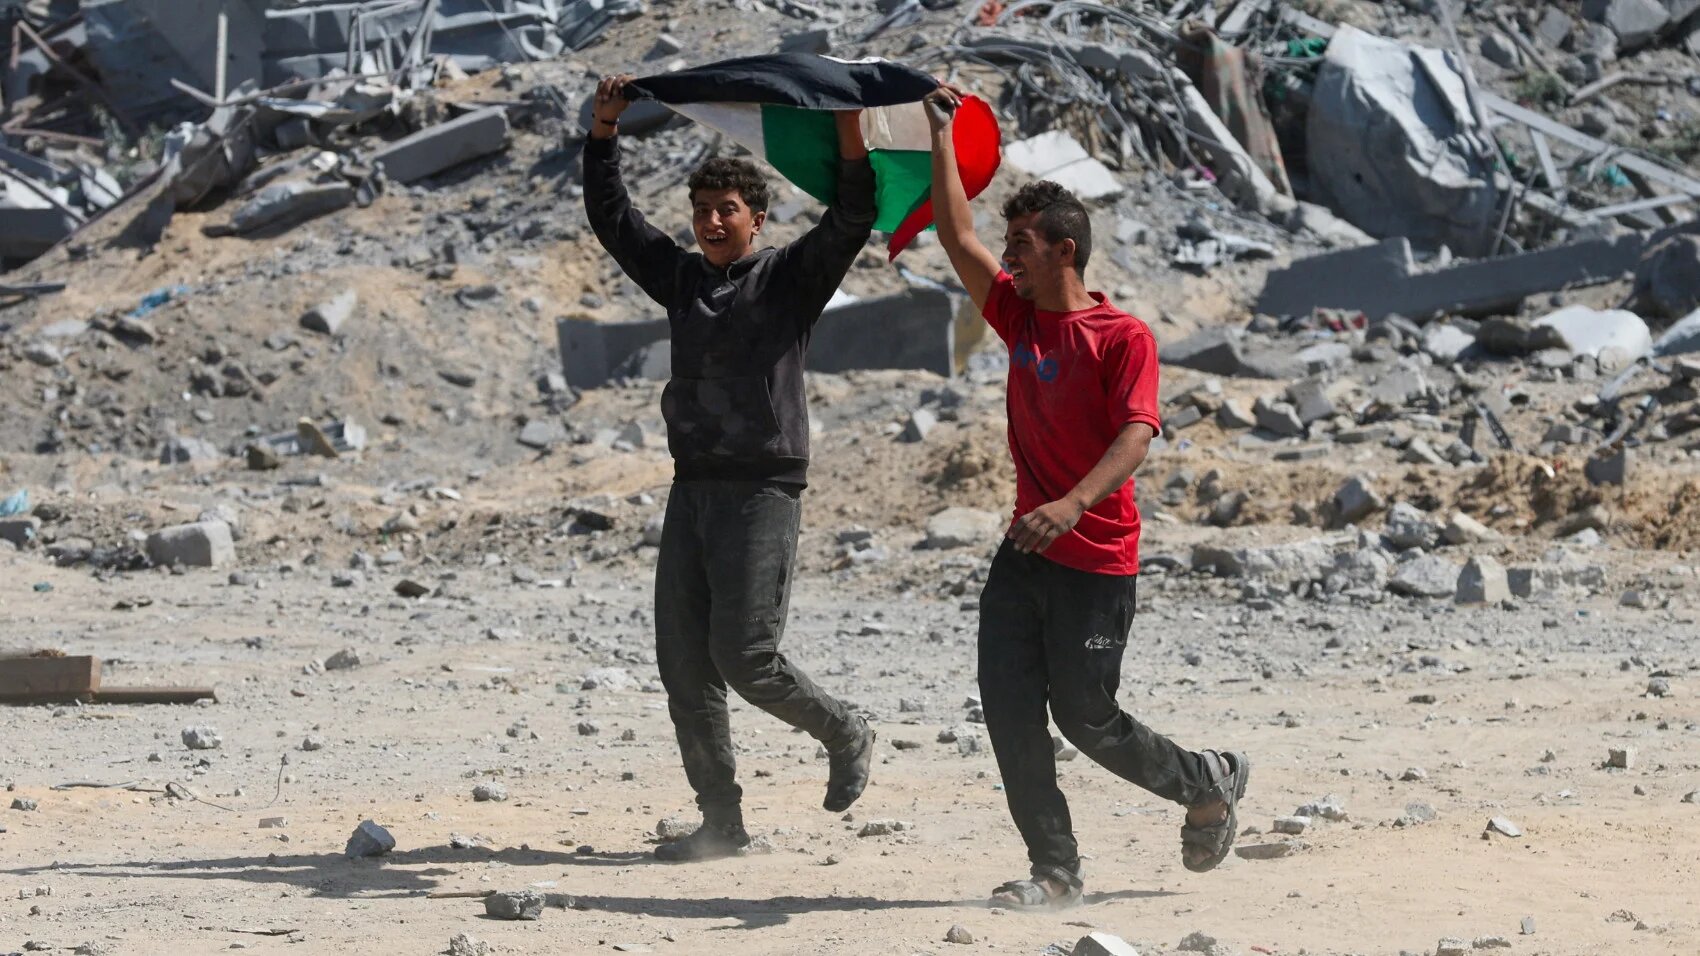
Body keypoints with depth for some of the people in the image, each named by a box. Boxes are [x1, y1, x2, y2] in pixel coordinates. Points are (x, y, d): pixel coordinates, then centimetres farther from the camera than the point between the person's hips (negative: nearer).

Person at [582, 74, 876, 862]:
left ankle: (845, 736, 15)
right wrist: (603, 133, 5)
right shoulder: (681, 278, 15)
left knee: (744, 656, -11)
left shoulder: (789, 278, 1)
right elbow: (611, 217, 16)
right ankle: (720, 819, 9)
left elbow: (851, 220, -12)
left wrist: (849, 131, -23)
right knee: (683, 663, 2)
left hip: (763, 489, -6)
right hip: (692, 486, 6)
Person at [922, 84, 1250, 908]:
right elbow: (956, 235, 8)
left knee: (1084, 719, 2)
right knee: (1008, 708, -4)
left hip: (1097, 561, -7)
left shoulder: (1123, 337, -12)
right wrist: (942, 130, 5)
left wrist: (1073, 505, -39)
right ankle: (1054, 870, 2)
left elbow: (1137, 435, -23)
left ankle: (1209, 784, 27)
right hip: (1026, 552, 7)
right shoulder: (1019, 315, 8)